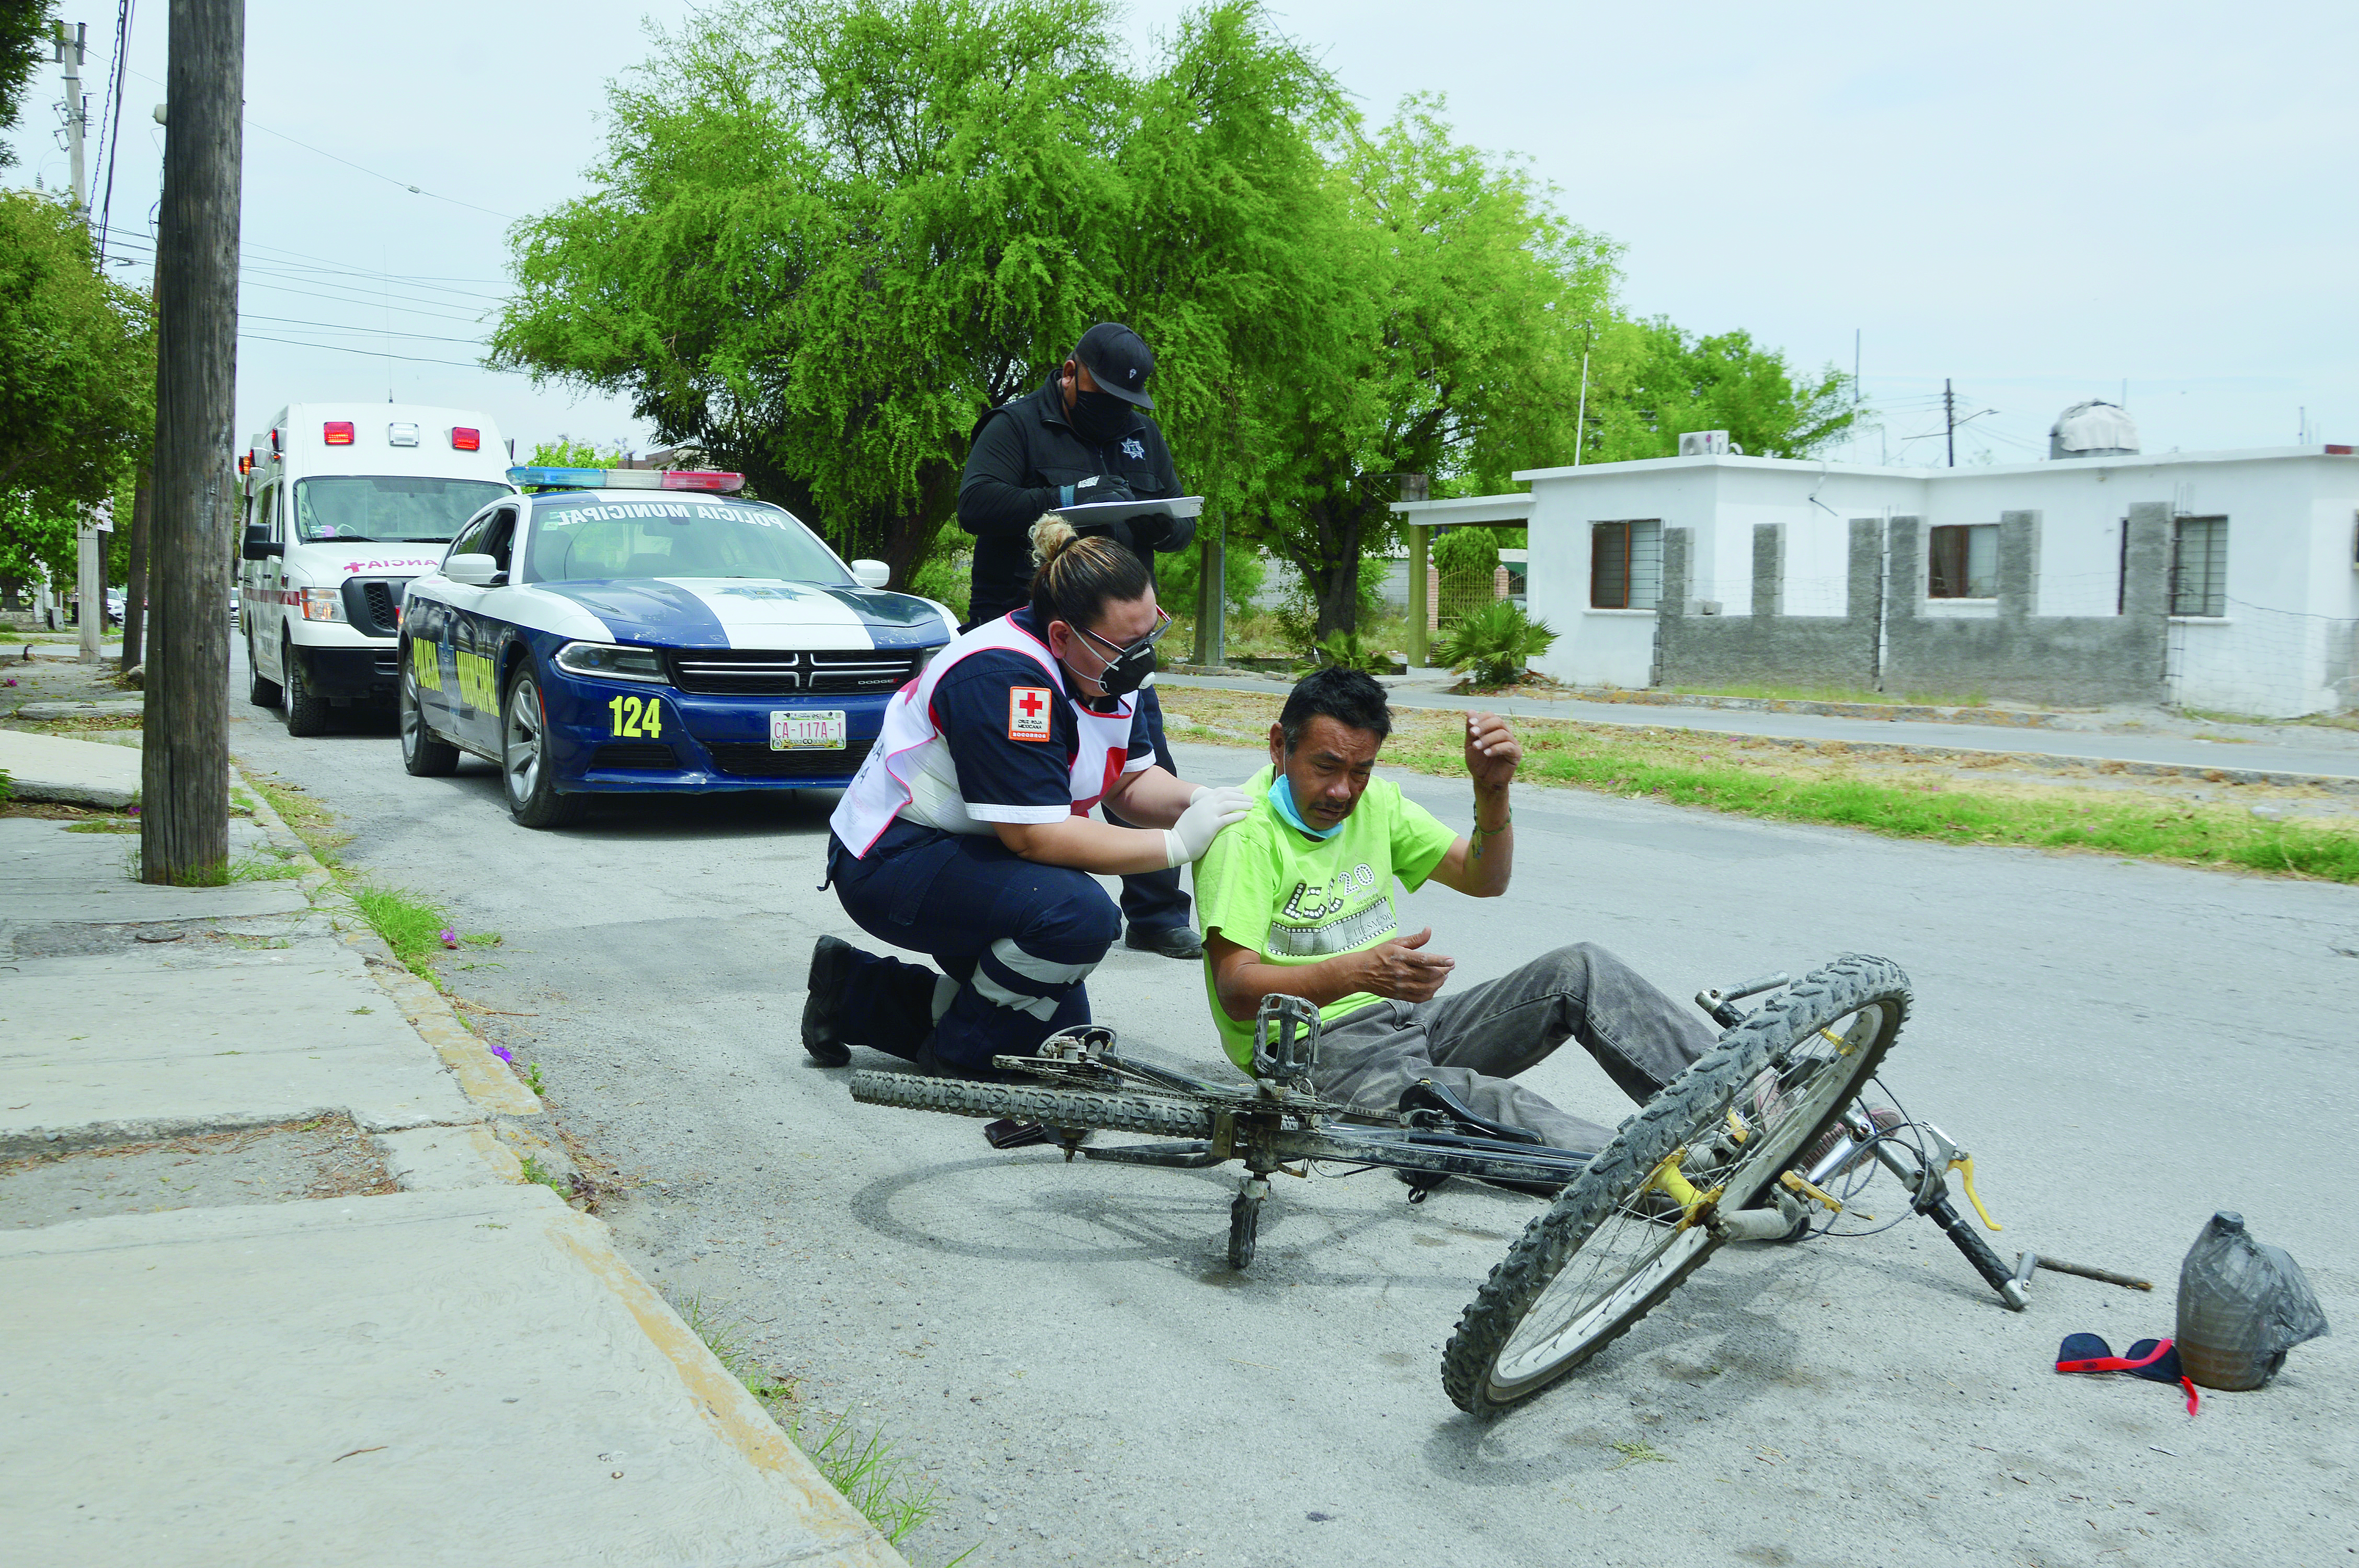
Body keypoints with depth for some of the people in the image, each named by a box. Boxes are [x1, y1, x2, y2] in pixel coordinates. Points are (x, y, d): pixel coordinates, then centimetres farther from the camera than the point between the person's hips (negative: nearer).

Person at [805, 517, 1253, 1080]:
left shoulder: (1104, 663, -1)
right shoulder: (1002, 677, -29)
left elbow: (1131, 780, 7)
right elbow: (1036, 836, -32)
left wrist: (1197, 801, -14)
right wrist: (1176, 844, -30)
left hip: (971, 860, 10)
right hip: (894, 860, -10)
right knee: (1079, 912, -32)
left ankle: (857, 993, 21)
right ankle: (957, 1060, -10)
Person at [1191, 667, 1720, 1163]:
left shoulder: (1375, 802, 11)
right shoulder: (1244, 833, -12)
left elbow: (1483, 878, 12)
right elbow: (1236, 992, -21)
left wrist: (1492, 789, -7)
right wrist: (1359, 974, -35)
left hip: (1404, 1017, 8)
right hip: (1318, 1047, -8)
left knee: (1582, 970, -9)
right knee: (1486, 1103, -36)